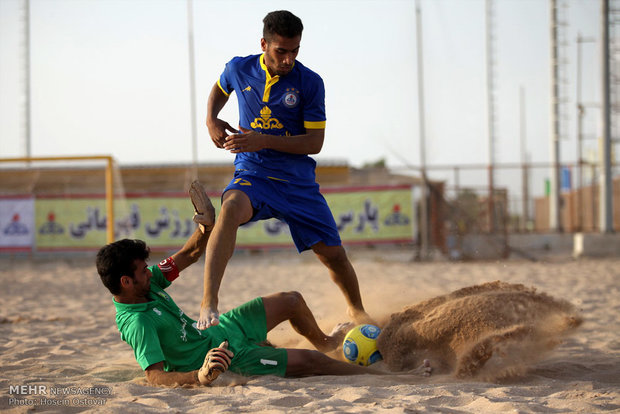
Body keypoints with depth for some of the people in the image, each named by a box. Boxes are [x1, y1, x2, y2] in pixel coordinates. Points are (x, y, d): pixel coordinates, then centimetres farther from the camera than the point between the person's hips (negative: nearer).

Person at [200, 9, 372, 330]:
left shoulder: (310, 83, -8)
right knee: (231, 209, -36)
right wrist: (211, 120, 3)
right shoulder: (239, 69, -2)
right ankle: (208, 304, -43)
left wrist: (263, 140, -20)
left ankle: (356, 310, 36)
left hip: (298, 180, 1)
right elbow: (219, 90, 23)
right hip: (252, 175, -1)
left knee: (333, 254, 4)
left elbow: (315, 142, -10)